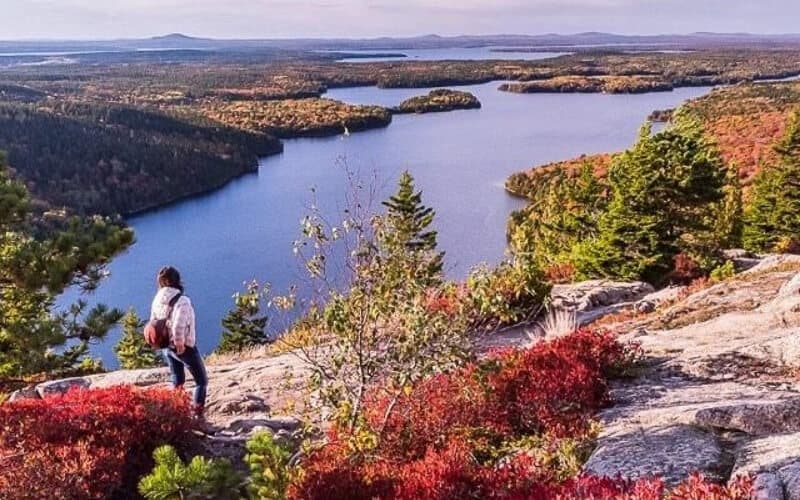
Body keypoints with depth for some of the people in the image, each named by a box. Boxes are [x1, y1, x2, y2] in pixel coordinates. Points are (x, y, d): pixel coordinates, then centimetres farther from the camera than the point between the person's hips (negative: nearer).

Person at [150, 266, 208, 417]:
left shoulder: (157, 300, -3)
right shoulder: (182, 301, -24)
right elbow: (178, 326, -33)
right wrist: (180, 344, -19)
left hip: (167, 347, 7)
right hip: (185, 347, -7)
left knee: (177, 382, 23)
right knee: (202, 381, 10)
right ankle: (197, 414, 6)